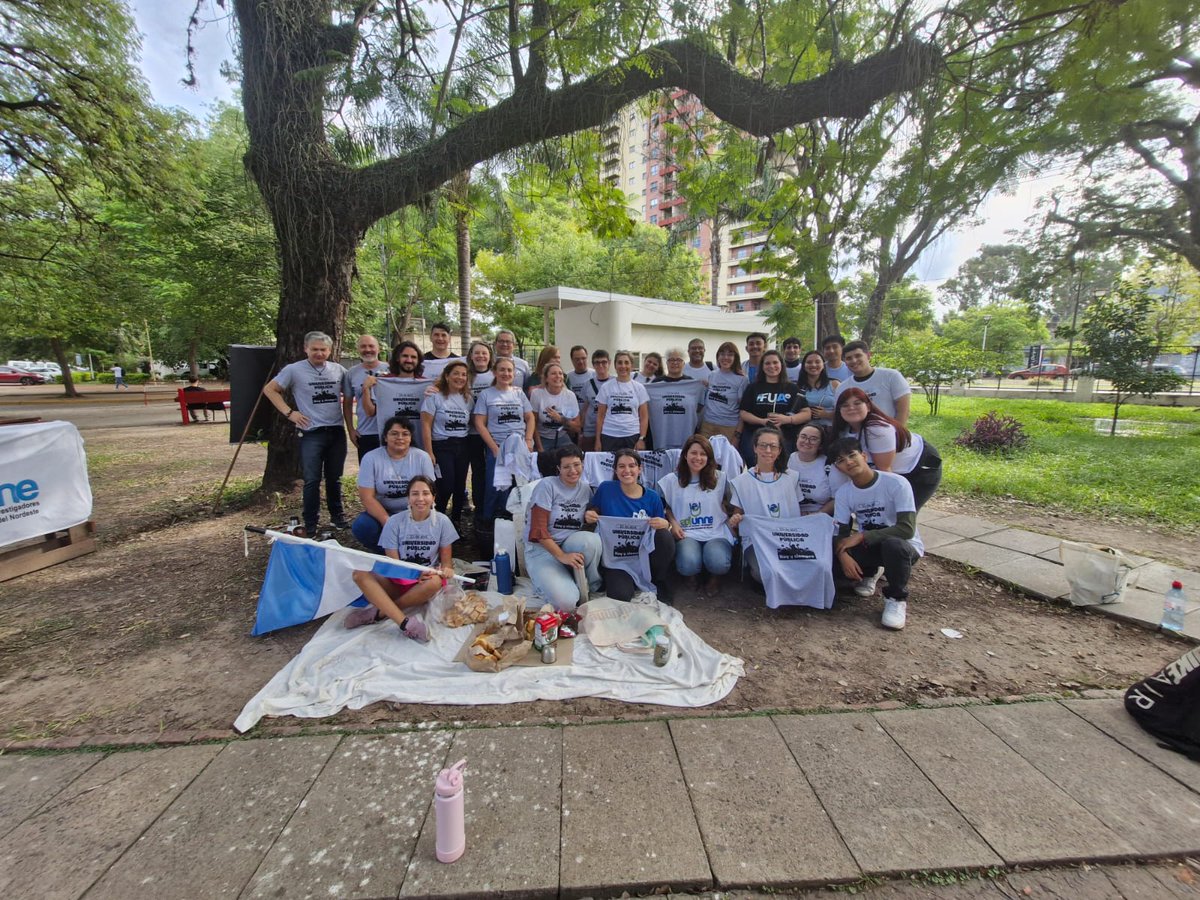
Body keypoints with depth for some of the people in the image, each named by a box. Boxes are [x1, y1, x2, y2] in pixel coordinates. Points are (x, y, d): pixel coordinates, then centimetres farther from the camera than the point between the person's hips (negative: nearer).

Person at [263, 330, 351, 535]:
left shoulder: (339, 370, 6)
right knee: (312, 480, -2)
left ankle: (338, 517, 26)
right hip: (311, 433, -3)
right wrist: (288, 412, -6)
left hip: (337, 432, 3)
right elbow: (269, 390, 4)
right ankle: (310, 524, 9)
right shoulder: (294, 370, -3)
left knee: (334, 478, 13)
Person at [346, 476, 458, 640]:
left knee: (435, 582, -37)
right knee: (360, 574, -25)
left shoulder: (442, 521, -5)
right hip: (398, 580, 1)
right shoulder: (395, 522, -6)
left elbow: (446, 560, 1)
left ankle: (379, 612, -20)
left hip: (425, 583, -1)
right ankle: (405, 622, -38)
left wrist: (446, 570, -24)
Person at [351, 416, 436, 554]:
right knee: (361, 527, -29)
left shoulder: (422, 457, -5)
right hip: (381, 512, 1)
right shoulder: (371, 458, -7)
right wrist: (388, 523, -24)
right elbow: (367, 497, -11)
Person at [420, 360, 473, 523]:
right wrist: (429, 453, -12)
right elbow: (426, 426, -7)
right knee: (446, 486, -7)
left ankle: (456, 520, 24)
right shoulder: (434, 396, -5)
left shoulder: (469, 398, 8)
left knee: (460, 486, 7)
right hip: (441, 447, -4)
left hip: (463, 447, 4)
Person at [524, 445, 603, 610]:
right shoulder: (547, 486, -10)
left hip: (572, 546, 5)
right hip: (542, 549, -5)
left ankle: (592, 585, -5)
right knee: (566, 601, -28)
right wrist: (562, 556, -22)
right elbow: (538, 530, -14)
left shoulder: (585, 489, 6)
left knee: (592, 539, -32)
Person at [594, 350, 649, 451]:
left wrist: (642, 439, -4)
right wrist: (598, 439, 0)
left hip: (633, 436, 0)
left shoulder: (639, 388, 6)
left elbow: (644, 416, 6)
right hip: (609, 436, 0)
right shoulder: (606, 387, 5)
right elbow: (600, 416, 6)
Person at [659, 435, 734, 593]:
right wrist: (673, 523, -5)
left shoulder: (719, 478, 7)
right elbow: (666, 507, 13)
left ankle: (715, 575, 11)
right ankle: (692, 573, 11)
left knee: (718, 564, -31)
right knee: (688, 565, -31)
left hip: (716, 532, 1)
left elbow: (726, 505, 14)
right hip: (687, 533, 0)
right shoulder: (672, 479, 5)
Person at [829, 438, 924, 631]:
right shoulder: (843, 493, -6)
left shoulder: (896, 484, -21)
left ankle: (896, 598, -10)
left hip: (904, 546, -4)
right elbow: (841, 531, -7)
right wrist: (843, 554, -29)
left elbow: (907, 529, -26)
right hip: (868, 547, 4)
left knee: (892, 544, -40)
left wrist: (862, 536, -29)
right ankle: (868, 572, 13)